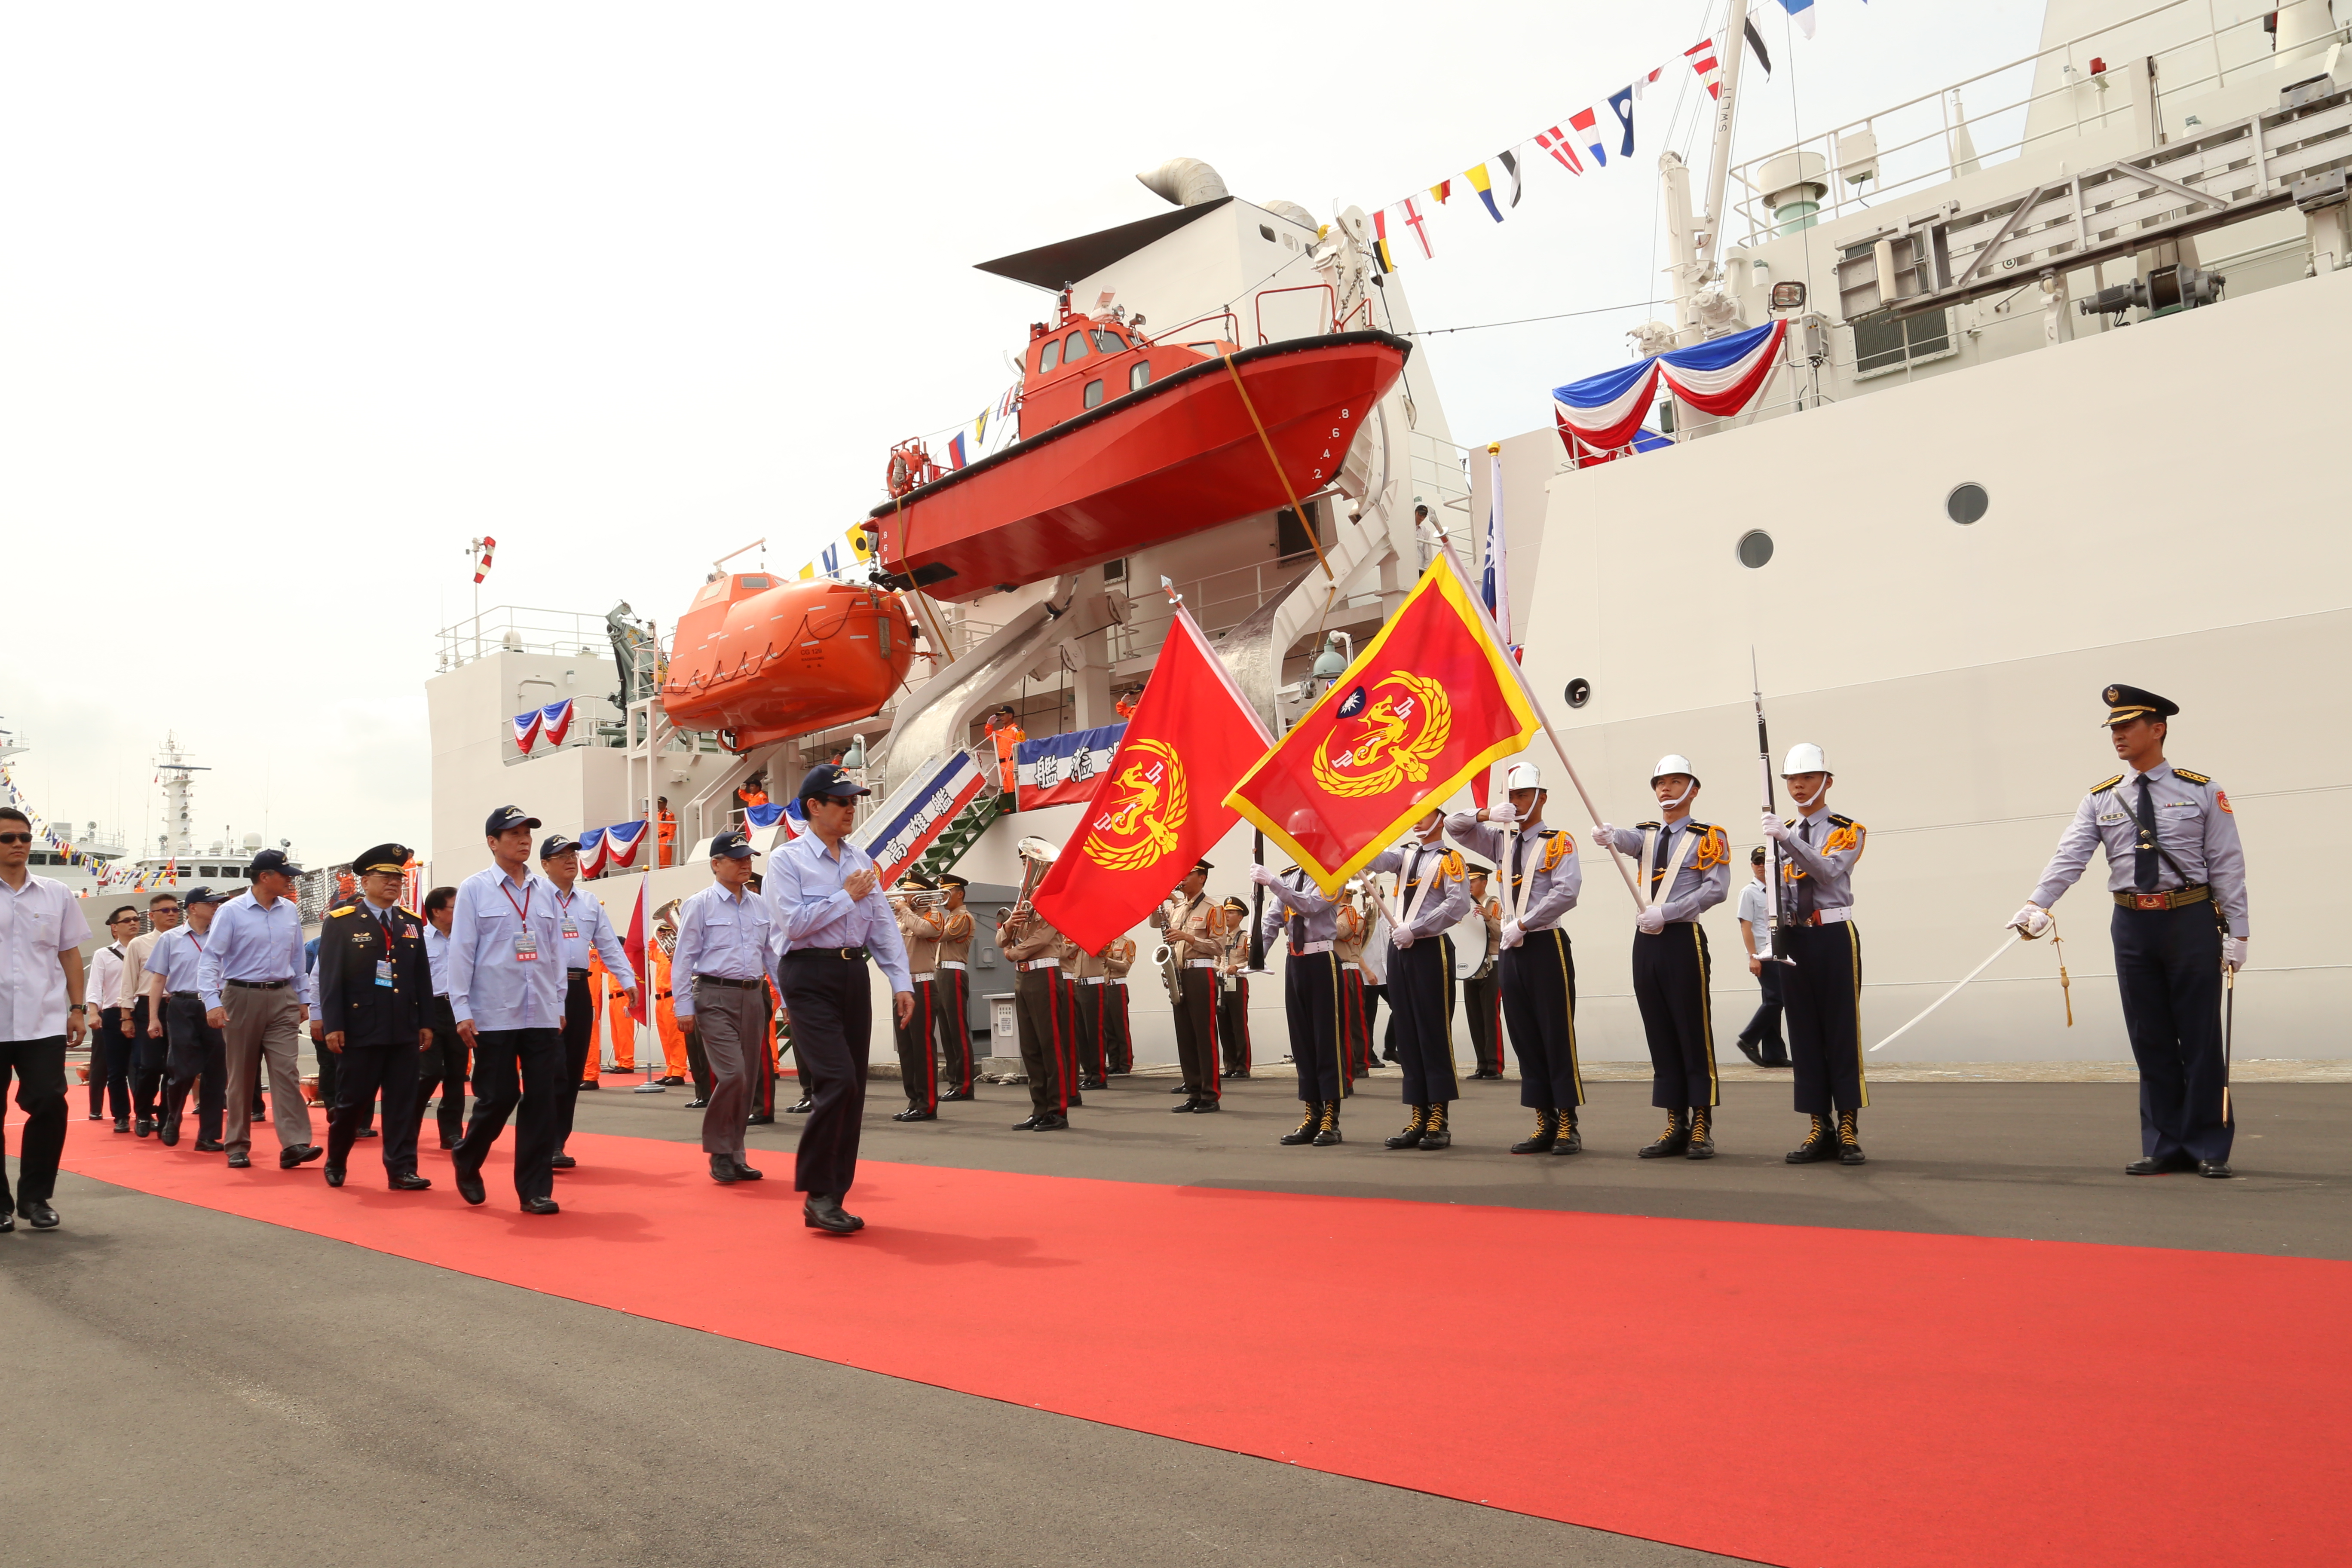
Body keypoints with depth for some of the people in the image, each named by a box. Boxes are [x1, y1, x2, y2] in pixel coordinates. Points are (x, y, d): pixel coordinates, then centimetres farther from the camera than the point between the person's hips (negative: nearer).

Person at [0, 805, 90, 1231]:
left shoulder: (56, 894, 8)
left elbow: (70, 955, 13)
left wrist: (78, 1008, 8)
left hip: (44, 1022, 1)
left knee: (49, 1105, -4)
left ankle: (35, 1197, 11)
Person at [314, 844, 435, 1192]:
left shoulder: (412, 922, 11)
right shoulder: (341, 922, -1)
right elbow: (330, 977, -6)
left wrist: (426, 1023, 7)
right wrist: (333, 1026, -11)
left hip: (405, 1032, 4)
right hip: (360, 1030, -3)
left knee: (403, 1102, 1)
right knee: (351, 1100, 7)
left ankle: (402, 1170, 5)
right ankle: (334, 1163, 28)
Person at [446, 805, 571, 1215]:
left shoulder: (546, 890, 9)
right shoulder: (474, 889, -1)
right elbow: (461, 951, -3)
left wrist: (559, 1004, 11)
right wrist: (462, 1011, -7)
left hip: (542, 1015, 3)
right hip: (494, 1015, -3)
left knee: (543, 1100, 1)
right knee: (498, 1097, 2)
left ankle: (536, 1189, 10)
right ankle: (466, 1160, 31)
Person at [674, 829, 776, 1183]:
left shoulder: (761, 906, 12)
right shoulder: (700, 905, -2)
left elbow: (773, 954, 16)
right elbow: (684, 958, -2)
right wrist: (685, 1007, -7)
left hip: (753, 997, 5)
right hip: (716, 997, -5)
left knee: (748, 1080, 7)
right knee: (732, 1075, -15)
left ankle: (735, 1157, 18)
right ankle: (720, 1153, 3)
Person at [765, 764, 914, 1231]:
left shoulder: (860, 860, 14)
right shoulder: (786, 859, -3)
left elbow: (883, 925, 13)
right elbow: (793, 922, -15)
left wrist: (901, 982, 5)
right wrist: (847, 896, -8)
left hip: (854, 974, 6)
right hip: (810, 976, -6)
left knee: (853, 1089, 6)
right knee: (837, 1080, -16)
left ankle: (833, 1197, 16)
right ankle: (818, 1194, -3)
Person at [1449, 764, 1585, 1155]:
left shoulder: (1559, 842, -3)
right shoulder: (1501, 840, 15)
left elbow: (1567, 892, -17)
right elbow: (1453, 827, 17)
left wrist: (1522, 924, -16)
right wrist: (1487, 815, -2)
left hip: (1546, 946, -6)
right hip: (1510, 950, 6)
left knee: (1558, 1037, -4)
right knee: (1525, 1039, 7)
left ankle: (1568, 1126, 1)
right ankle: (1544, 1123, 13)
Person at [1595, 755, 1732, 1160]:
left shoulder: (1709, 837, 2)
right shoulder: (1647, 835, 16)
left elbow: (1716, 888, -11)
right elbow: (1627, 840, -9)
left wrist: (1666, 913, -18)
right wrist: (1609, 835, -33)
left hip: (1683, 940, -5)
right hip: (1646, 942, 5)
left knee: (1695, 1034, -3)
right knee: (1660, 1036, 7)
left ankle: (1702, 1129, 2)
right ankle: (1675, 1126, 12)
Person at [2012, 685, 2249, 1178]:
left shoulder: (2202, 791, 1)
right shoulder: (2101, 800, 6)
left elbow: (2227, 865, 0)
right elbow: (2069, 856, -6)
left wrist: (2236, 932, -5)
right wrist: (2037, 905, -22)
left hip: (2191, 920, -2)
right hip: (2132, 922, 3)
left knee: (2200, 1037, 2)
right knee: (2150, 1041, 7)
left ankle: (2209, 1149, 12)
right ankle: (2164, 1146, 15)